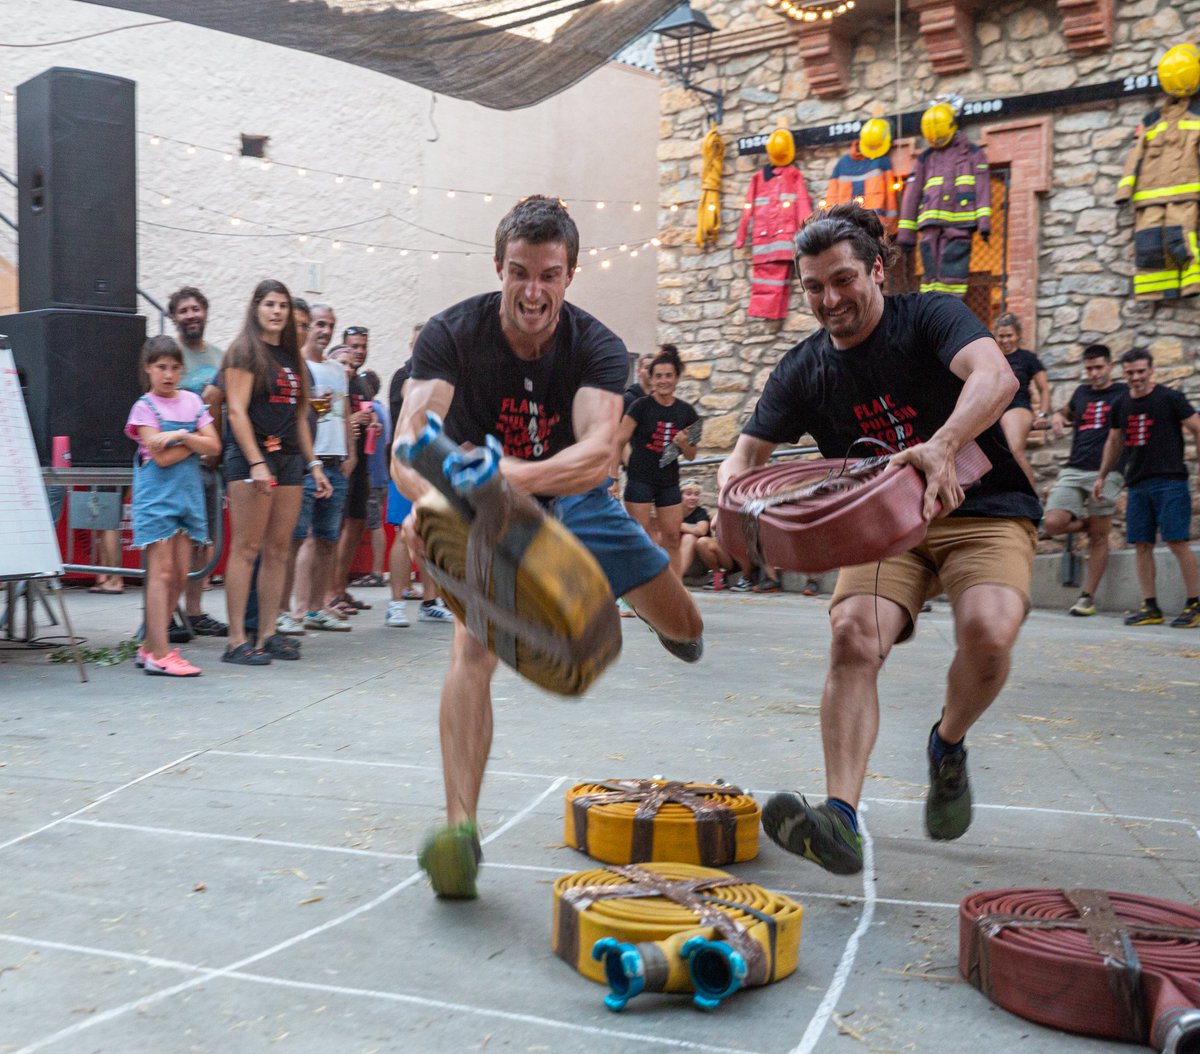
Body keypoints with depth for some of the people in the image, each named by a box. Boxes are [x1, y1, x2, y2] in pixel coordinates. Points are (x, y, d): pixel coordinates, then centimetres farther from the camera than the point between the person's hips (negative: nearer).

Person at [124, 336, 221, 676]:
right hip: (157, 495, -5)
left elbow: (213, 447, 1)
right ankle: (160, 655, -8)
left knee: (180, 574, 5)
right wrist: (195, 442, -5)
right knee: (162, 573, -9)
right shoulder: (145, 406, -3)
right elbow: (162, 457, -13)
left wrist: (181, 435, -12)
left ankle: (150, 647, 14)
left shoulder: (192, 401, 11)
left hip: (187, 494, 5)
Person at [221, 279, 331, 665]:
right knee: (246, 548, -8)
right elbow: (236, 411, -10)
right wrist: (256, 463, -19)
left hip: (288, 459, 7)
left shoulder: (291, 357, 19)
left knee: (279, 549, 6)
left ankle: (269, 633, 11)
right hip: (251, 457, -7)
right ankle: (237, 641, -6)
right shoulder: (244, 351, -2)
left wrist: (314, 464, 16)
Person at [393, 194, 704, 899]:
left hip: (576, 500, 2)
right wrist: (432, 496, -60)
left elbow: (598, 451, -41)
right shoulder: (452, 336, -24)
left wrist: (519, 476, -61)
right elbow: (408, 442, -37)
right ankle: (460, 829, -20)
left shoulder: (597, 348, -23)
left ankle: (670, 616, 48)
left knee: (685, 631, 8)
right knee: (473, 650, -25)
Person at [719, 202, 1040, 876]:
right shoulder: (803, 372, 5)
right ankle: (841, 818, -29)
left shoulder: (930, 318, -8)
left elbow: (996, 376, -27)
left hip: (983, 511, -2)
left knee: (987, 632, -30)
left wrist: (941, 445, -48)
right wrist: (735, 488, -19)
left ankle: (949, 745, 3)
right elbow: (750, 450, 7)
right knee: (854, 634, -26)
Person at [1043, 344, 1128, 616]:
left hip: (1105, 473, -4)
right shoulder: (1081, 392, 18)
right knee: (1053, 524, -14)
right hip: (1073, 470, 4)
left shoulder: (1124, 394, 5)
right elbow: (1068, 411, 38)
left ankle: (1088, 597, 7)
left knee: (1099, 536, -1)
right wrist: (1057, 416, 14)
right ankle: (1087, 522, 17)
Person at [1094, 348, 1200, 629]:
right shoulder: (1121, 405, 14)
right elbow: (1114, 442, 26)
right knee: (1141, 545, 3)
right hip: (1137, 483, 5)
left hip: (1170, 480, -5)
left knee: (1177, 541, -11)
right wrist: (1102, 476, 26)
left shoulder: (1170, 398, -1)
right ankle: (1150, 607, 9)